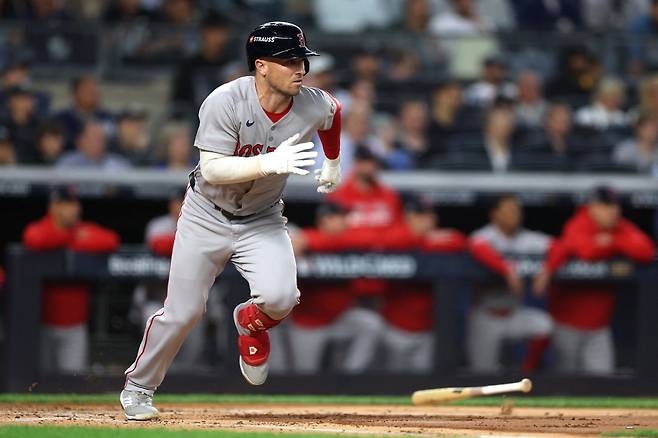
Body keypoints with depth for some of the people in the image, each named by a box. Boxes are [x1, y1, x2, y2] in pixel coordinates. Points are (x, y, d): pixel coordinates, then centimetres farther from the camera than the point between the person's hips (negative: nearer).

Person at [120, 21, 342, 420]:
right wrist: (270, 163, -45)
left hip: (262, 220, 2)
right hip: (207, 217, -2)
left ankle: (250, 323, 15)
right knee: (183, 311, -1)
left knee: (280, 298, -23)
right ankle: (138, 387, 24)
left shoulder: (315, 107, -16)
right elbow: (212, 169, -33)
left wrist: (333, 164, 24)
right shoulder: (226, 102, -27)